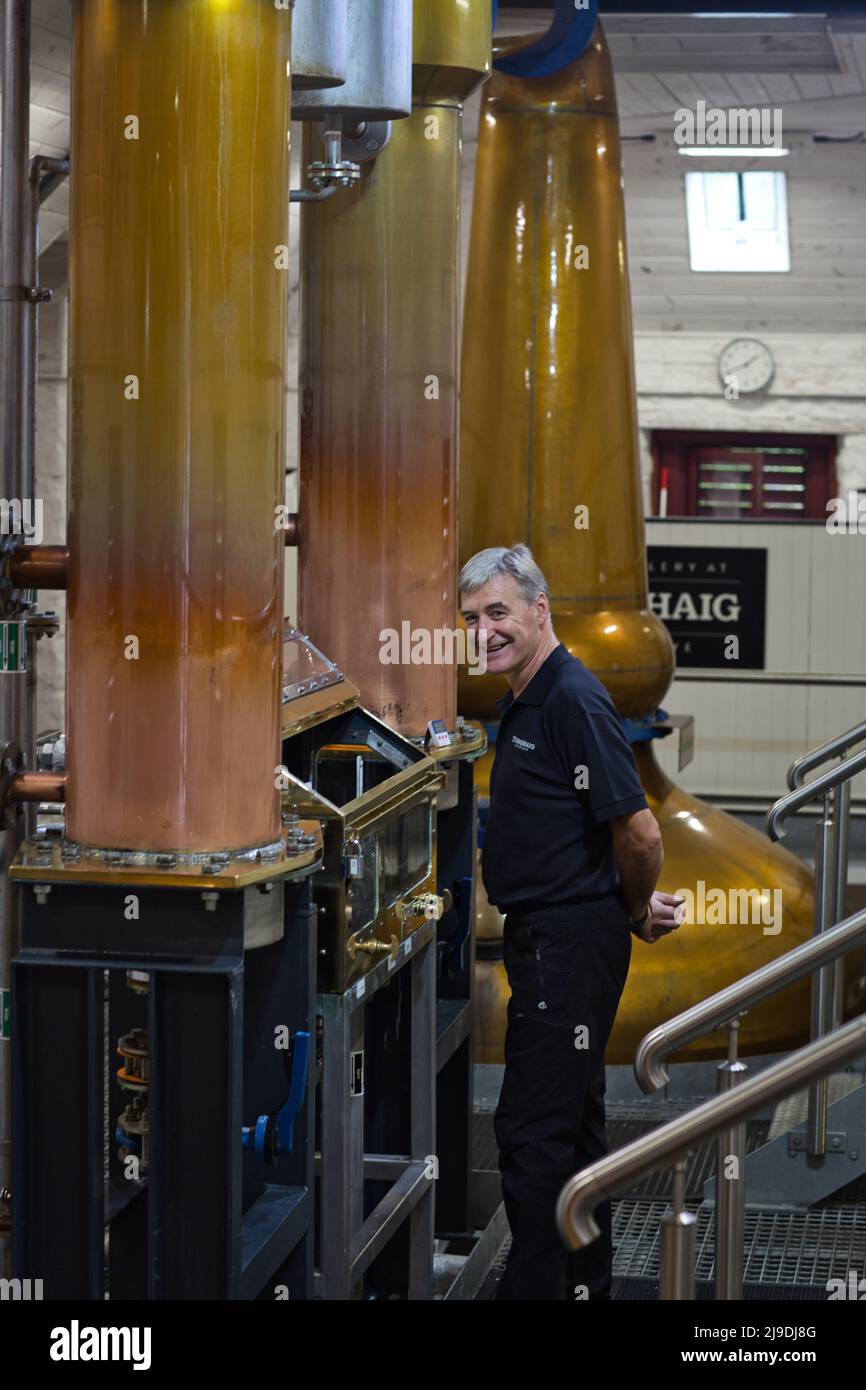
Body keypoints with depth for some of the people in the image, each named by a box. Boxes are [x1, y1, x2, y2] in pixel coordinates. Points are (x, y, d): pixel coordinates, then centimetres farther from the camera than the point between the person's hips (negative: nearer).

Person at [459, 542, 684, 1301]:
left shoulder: (574, 700, -18)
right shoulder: (524, 702, 14)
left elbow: (638, 832, -22)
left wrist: (638, 911, -5)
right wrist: (636, 907, 16)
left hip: (571, 944, -10)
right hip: (548, 938, 10)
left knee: (532, 1130, -9)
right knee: (573, 1123, 16)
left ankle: (533, 1286, -5)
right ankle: (586, 1282, 25)